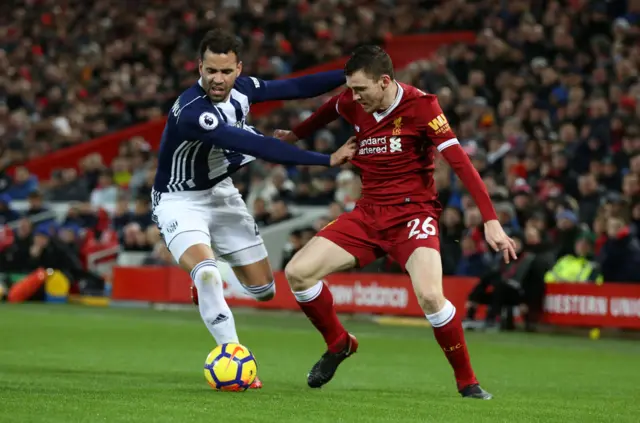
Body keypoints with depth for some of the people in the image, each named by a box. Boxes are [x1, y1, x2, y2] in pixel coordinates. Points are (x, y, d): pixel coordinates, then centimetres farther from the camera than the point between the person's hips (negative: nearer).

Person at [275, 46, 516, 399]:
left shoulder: (420, 106, -15)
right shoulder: (352, 104, 0)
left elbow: (460, 162, -20)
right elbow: (331, 108, 26)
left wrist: (491, 220, -26)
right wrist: (296, 135, 41)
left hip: (412, 212, -6)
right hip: (368, 213, 6)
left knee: (430, 295, -30)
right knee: (297, 272, -8)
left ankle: (467, 381, -9)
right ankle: (338, 344, 18)